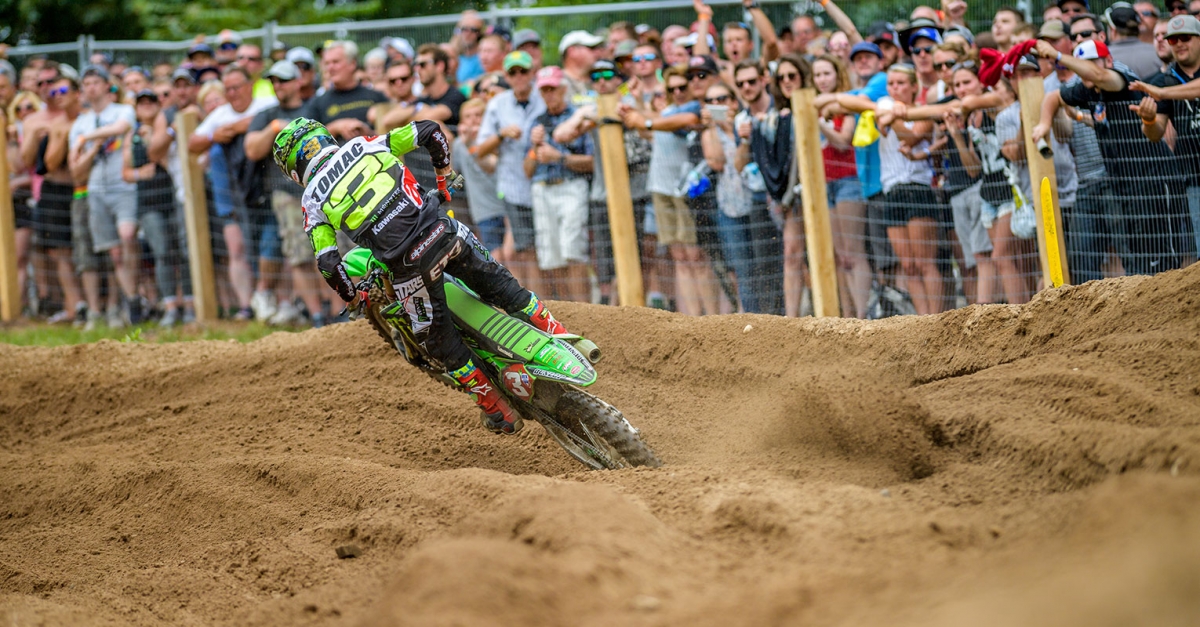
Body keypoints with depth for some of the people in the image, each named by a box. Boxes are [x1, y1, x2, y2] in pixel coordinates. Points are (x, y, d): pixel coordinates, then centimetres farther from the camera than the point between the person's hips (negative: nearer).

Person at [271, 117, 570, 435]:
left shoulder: (312, 199, 7)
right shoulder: (361, 146, 13)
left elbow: (327, 262, -3)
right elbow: (429, 131, 11)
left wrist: (352, 297, 15)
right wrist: (444, 177, 25)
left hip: (408, 263, -2)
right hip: (442, 231, 2)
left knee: (439, 341, 18)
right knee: (495, 281, 28)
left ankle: (497, 411, 24)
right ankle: (558, 336, 30)